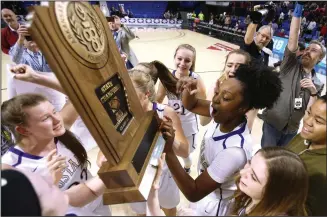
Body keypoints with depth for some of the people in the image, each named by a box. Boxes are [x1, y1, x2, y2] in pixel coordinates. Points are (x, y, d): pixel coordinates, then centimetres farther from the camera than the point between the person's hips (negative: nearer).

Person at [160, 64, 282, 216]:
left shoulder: (234, 150, -40)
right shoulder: (226, 115, -20)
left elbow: (193, 193, -34)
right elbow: (191, 105, -4)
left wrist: (168, 151, -45)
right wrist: (189, 90, -27)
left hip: (215, 205, -5)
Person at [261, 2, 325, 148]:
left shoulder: (318, 84, 5)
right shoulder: (291, 65, -5)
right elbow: (293, 39, -19)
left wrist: (313, 92, -17)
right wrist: (298, 8, -25)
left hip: (292, 129, 4)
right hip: (272, 122, -4)